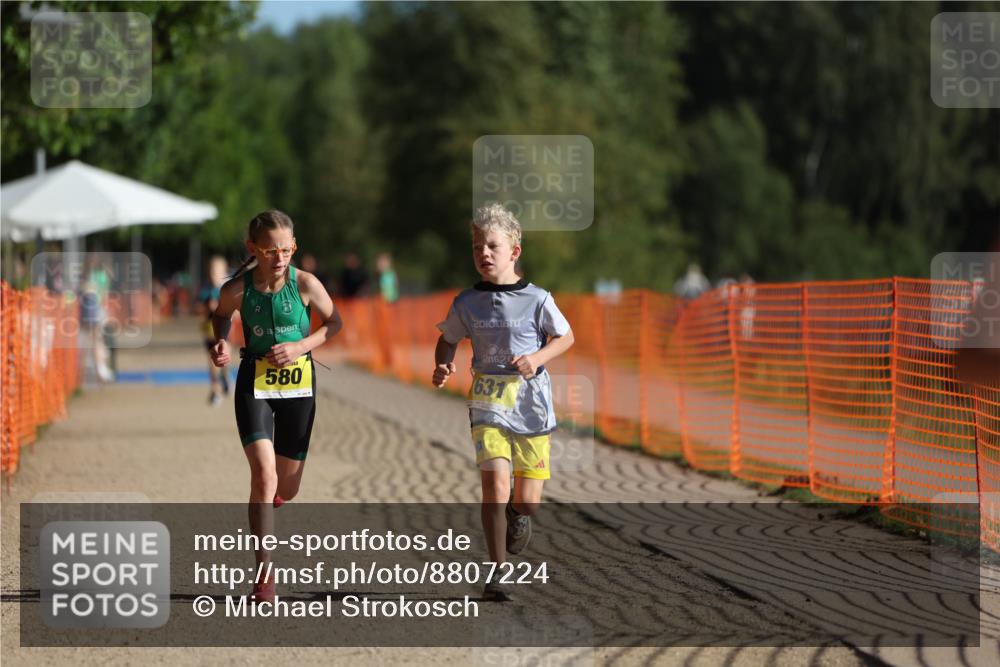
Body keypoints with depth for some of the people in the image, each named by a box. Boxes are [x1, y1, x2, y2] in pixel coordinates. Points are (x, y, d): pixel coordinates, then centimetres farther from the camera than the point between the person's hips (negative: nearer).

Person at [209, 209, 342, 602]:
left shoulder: (305, 284, -13)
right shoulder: (236, 290, -12)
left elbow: (333, 323, 2)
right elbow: (221, 316, 10)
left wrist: (300, 346, -13)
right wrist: (221, 344, -10)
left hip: (298, 382, 2)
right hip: (254, 382, -2)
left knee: (287, 488, 11)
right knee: (264, 474, -20)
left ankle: (264, 510, 51)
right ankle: (264, 574, -15)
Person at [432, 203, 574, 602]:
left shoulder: (536, 300, -6)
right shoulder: (467, 304, 0)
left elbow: (565, 337, 6)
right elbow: (448, 340, 15)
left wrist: (537, 358, -11)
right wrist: (443, 367, -5)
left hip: (531, 404, 0)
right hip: (488, 406, 0)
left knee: (528, 501, 2)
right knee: (495, 483, -17)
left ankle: (518, 513, 42)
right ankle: (496, 573, -7)